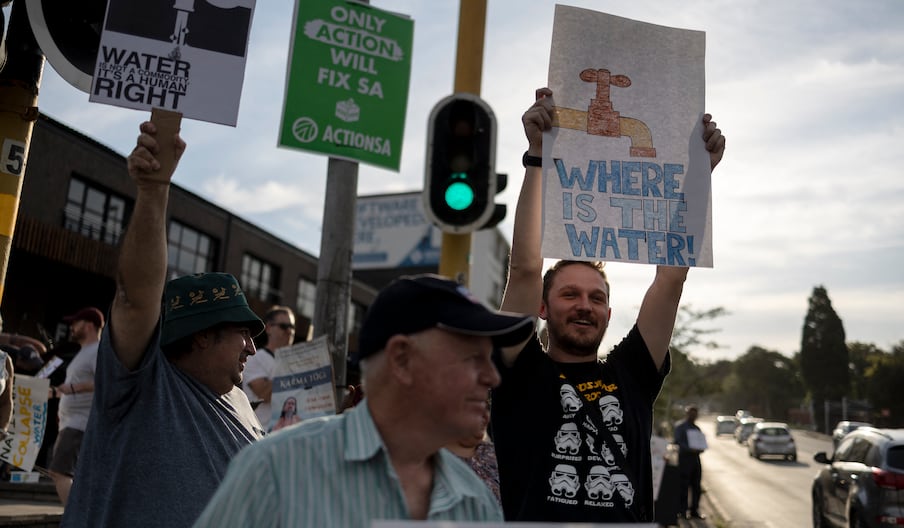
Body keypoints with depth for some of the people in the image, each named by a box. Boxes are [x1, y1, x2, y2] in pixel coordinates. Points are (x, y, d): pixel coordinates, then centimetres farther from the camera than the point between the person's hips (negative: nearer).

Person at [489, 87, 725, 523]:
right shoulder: (523, 374, 3)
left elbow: (672, 275, 6)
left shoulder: (632, 375, 9)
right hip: (536, 512, -2)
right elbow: (525, 267, -7)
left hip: (631, 514, 3)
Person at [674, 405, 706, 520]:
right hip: (684, 458, -6)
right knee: (683, 485, -5)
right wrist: (690, 449, -27)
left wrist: (700, 448, -4)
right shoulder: (680, 427, -1)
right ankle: (683, 510, 2)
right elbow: (678, 442, -12)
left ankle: (694, 510, 14)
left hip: (695, 457, 6)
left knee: (696, 486, 6)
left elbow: (701, 442, 20)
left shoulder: (697, 428, 20)